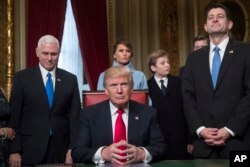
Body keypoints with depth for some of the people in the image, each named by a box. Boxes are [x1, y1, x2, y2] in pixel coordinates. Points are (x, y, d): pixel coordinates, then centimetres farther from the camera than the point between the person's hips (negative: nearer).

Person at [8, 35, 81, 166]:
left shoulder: (70, 79, 5)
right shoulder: (22, 78, 0)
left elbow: (75, 116, 5)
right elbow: (14, 116, -2)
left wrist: (73, 148, -3)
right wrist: (14, 151, -7)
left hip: (61, 150, 2)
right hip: (30, 151, -1)